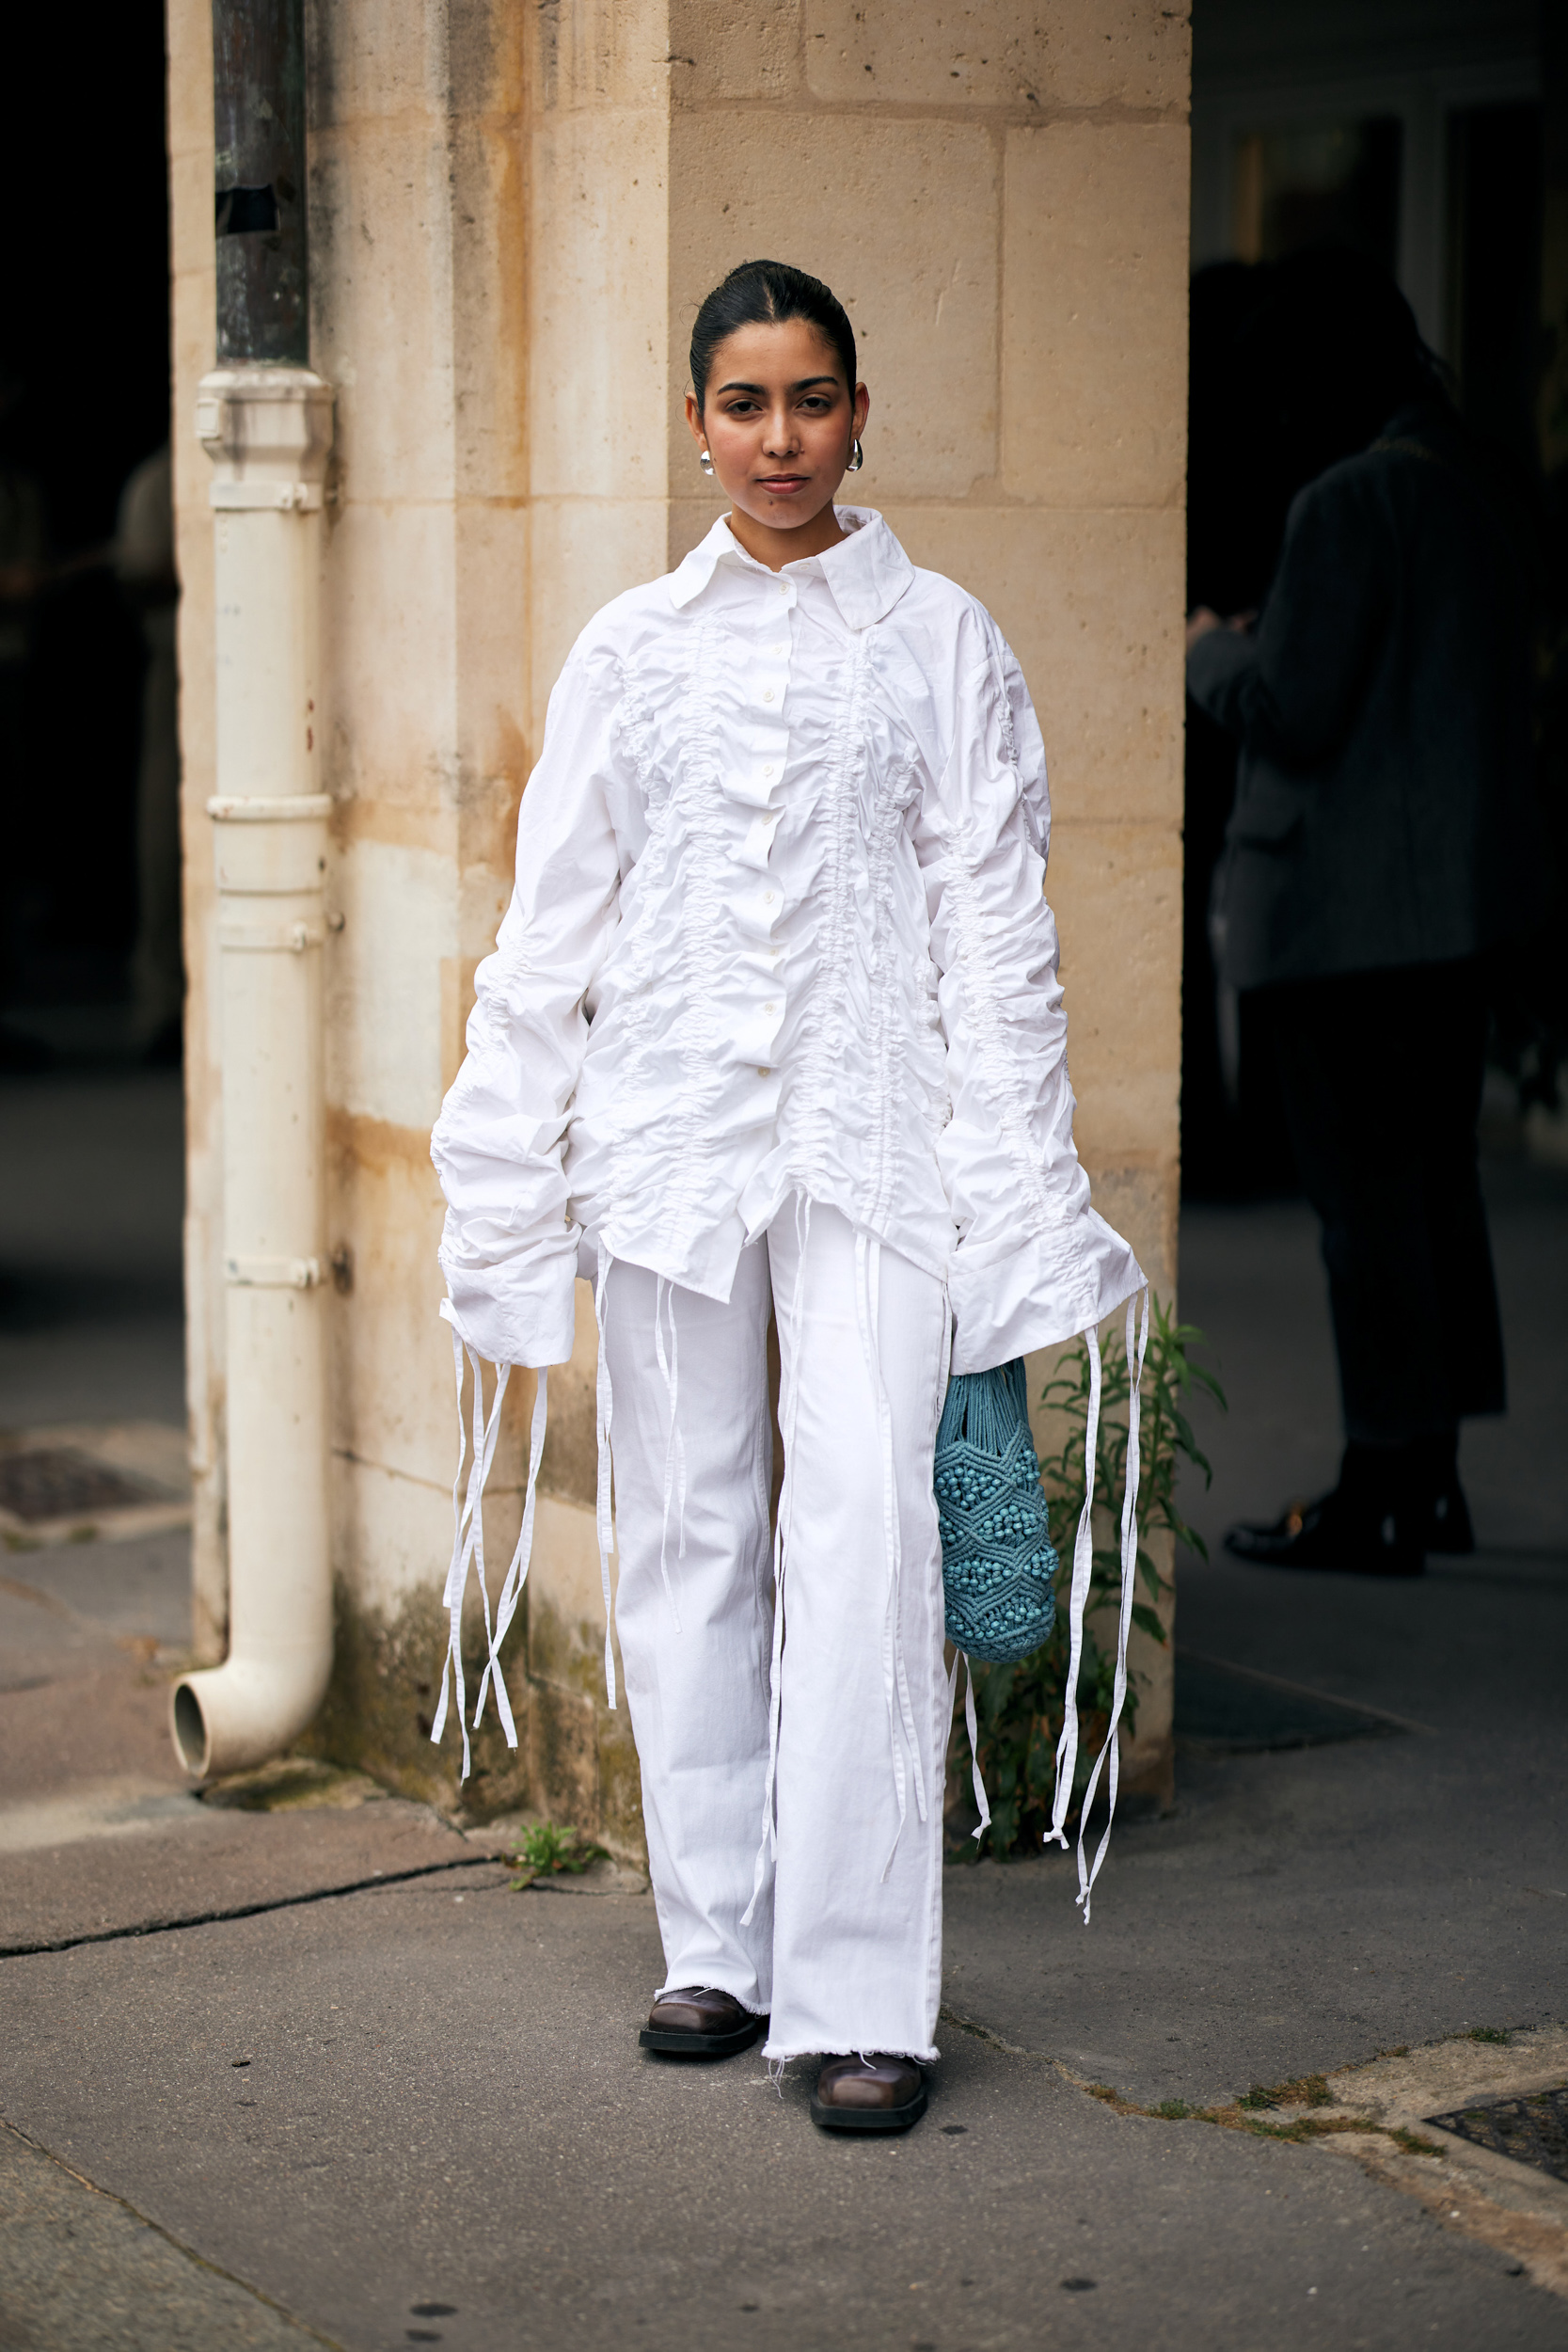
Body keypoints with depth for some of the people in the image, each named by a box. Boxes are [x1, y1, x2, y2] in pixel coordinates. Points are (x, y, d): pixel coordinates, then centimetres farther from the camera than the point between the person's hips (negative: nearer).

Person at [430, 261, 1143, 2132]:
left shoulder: (940, 641, 5)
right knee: (684, 1535, 6)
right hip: (668, 1137, 3)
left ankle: (860, 1994, -9)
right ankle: (720, 1945, 19)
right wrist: (508, 1185, 8)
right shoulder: (630, 650, 10)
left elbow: (996, 928, 3)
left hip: (872, 1138, -2)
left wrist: (1013, 1210, -3)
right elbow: (551, 929, 12)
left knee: (864, 1535, -12)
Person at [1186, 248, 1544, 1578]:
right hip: (1462, 895, 9)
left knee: (1364, 1185, -4)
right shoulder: (1469, 491, 12)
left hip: (1351, 905, -9)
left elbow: (1289, 713, -18)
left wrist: (1212, 651, 1)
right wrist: (1262, 652, 19)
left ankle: (1381, 1494, 0)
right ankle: (1432, 1476, 21)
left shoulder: (1350, 502, -15)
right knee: (1434, 1172, 14)